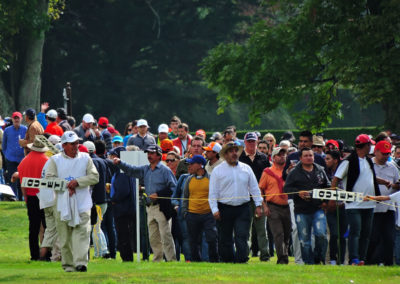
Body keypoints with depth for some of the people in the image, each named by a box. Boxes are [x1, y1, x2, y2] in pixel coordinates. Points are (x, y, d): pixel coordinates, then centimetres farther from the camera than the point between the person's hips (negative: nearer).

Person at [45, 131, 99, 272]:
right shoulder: (55, 160, 7)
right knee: (65, 236, 1)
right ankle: (68, 264, 9)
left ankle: (81, 262, -21)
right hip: (62, 202, 0)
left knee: (82, 232, -14)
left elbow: (94, 177, 3)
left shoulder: (85, 158, 10)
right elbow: (49, 179, -1)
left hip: (82, 202, 0)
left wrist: (77, 182, -11)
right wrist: (66, 186, -14)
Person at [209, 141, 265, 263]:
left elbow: (254, 188, 15)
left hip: (243, 209, 1)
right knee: (225, 240, 5)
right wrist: (215, 209, -9)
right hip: (225, 209, -1)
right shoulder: (218, 171, 2)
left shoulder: (246, 169, 10)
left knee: (242, 238, -10)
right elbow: (213, 193, 0)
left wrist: (258, 205, 8)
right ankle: (227, 261, 15)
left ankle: (241, 261, -13)